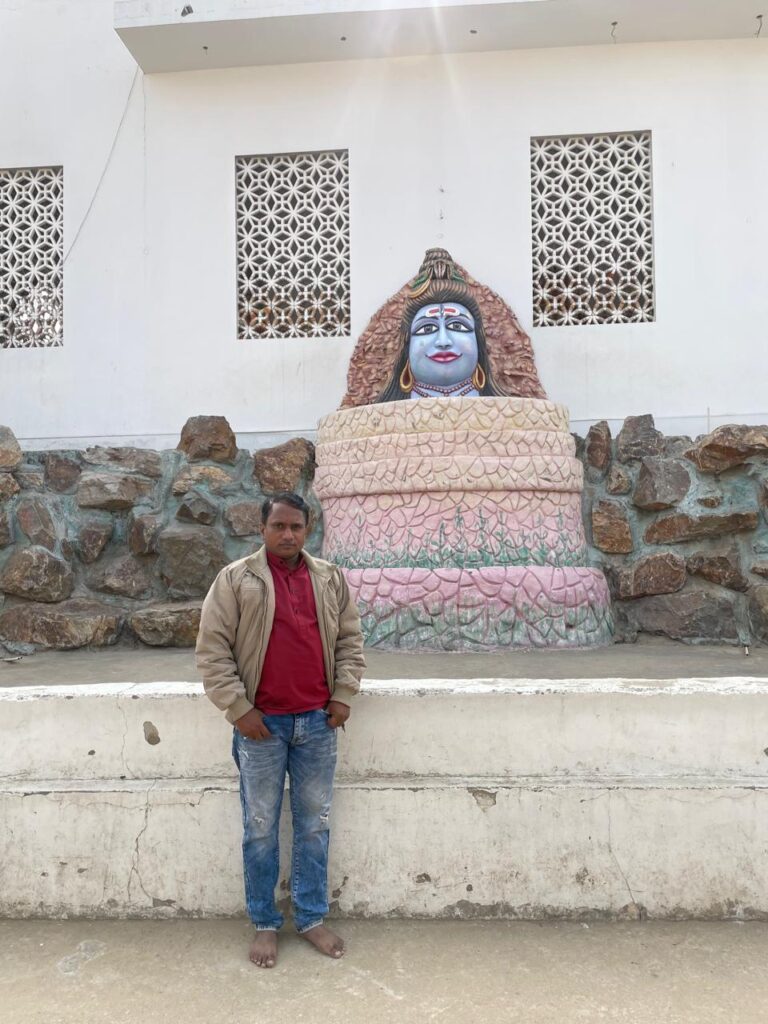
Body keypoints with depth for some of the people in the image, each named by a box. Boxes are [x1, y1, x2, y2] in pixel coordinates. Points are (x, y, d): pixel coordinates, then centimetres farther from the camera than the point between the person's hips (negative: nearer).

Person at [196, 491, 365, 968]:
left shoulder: (332, 579, 5)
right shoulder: (235, 579, -5)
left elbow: (350, 640, 11)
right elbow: (213, 648, -7)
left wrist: (343, 695, 1)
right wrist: (239, 708, -11)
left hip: (318, 723, 3)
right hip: (262, 724, -2)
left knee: (315, 826, 13)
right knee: (261, 829, 9)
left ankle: (313, 918, 28)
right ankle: (265, 924, 26)